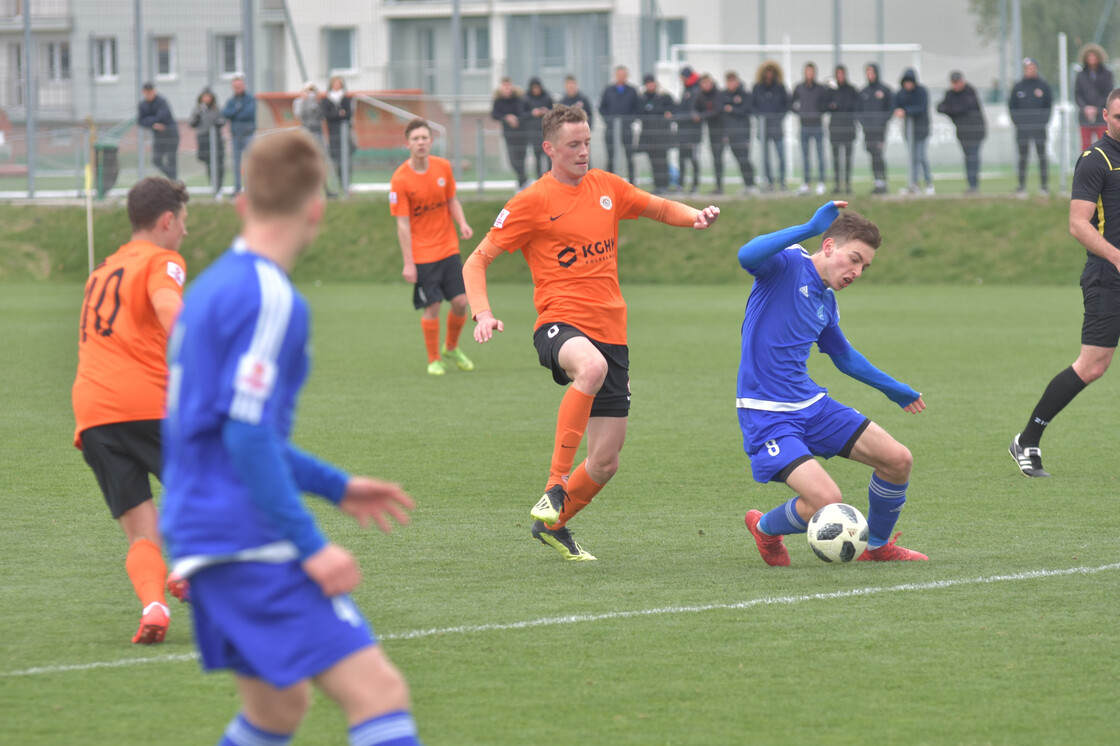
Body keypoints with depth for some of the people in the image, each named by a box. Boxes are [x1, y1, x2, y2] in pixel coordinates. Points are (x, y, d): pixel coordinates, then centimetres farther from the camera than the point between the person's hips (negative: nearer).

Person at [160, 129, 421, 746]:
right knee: (379, 692, -15)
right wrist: (311, 545, -20)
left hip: (199, 529, 10)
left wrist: (334, 486, 27)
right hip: (248, 541, -10)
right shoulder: (271, 300, -14)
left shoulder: (212, 287, 15)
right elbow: (247, 435, -21)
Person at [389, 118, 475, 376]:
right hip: (422, 255, -4)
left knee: (460, 301, -1)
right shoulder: (400, 179, -12)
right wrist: (408, 263, -12)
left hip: (448, 248, 4)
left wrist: (462, 223, -7)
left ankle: (451, 347, 25)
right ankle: (434, 360, 12)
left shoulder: (443, 167, 0)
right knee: (432, 307, -5)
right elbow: (403, 224, -11)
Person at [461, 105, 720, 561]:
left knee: (605, 463, 4)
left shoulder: (605, 187, 12)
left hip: (610, 332, 6)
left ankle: (553, 524, 31)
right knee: (591, 365, -43)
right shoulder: (533, 203, -2)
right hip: (560, 324, -6)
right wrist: (482, 314, -17)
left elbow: (659, 209, 26)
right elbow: (477, 261, 0)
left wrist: (695, 216, 3)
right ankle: (555, 486, -37)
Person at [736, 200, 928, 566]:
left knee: (898, 460, 1)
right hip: (767, 414, -8)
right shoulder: (787, 263, -11)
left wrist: (893, 389, 39)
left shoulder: (827, 302, 12)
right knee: (827, 501, -22)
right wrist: (810, 228, -37)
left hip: (812, 404, 8)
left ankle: (878, 546, 26)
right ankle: (765, 529, 11)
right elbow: (747, 256, -35)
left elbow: (844, 356, 30)